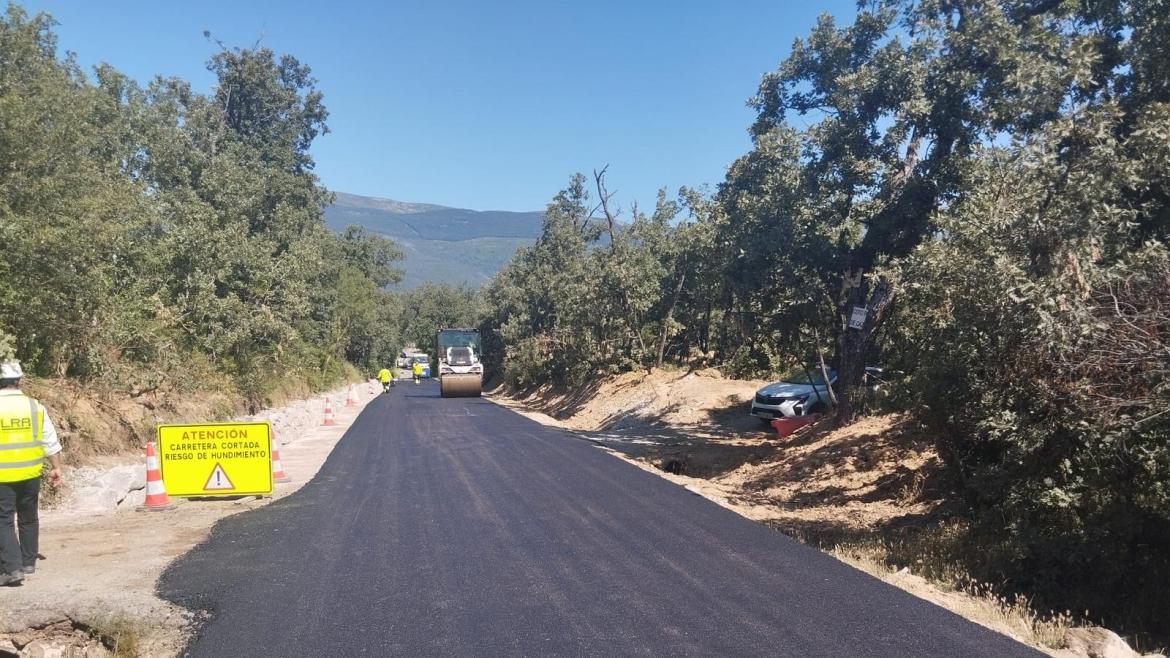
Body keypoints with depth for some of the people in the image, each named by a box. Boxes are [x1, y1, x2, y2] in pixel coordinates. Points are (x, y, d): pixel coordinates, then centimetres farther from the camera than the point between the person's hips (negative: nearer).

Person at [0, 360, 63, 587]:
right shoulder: (34, 407, 1)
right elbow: (50, 442, 4)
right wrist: (56, 467, 13)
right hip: (30, 474, 4)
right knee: (28, 518, 17)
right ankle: (28, 562, 27)